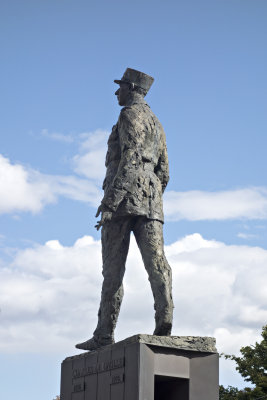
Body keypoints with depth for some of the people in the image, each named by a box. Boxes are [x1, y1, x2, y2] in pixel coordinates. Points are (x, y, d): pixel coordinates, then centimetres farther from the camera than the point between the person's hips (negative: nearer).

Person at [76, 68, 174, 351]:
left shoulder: (131, 115, -1)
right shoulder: (157, 125, 27)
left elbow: (130, 159, -15)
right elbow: (163, 173, 25)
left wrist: (110, 201, -21)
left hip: (125, 197, -8)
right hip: (151, 201, 8)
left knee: (113, 268, -6)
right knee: (156, 260, -7)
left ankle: (104, 335, -4)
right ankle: (164, 317, -24)